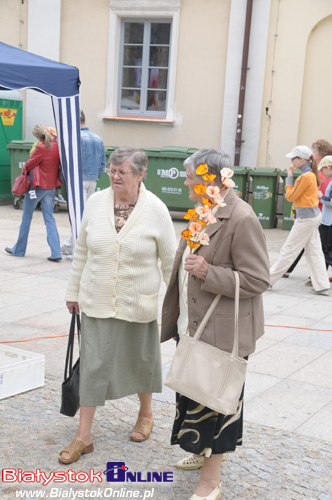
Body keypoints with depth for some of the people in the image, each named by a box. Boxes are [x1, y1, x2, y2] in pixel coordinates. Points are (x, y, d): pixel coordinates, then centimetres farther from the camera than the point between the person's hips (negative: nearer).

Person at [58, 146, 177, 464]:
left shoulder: (156, 209, -11)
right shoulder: (95, 202, -3)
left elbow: (170, 261, -4)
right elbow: (81, 250, 7)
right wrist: (74, 290, 11)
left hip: (137, 304, -1)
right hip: (96, 301, 2)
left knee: (140, 360, 15)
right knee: (93, 364, 4)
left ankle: (145, 414, 43)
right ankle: (83, 437, 15)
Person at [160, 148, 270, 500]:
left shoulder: (241, 219, -21)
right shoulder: (202, 211, 8)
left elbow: (257, 280, -21)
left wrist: (208, 272, -27)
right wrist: (174, 316, 22)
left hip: (221, 332, -9)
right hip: (193, 325, 9)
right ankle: (203, 450, 42)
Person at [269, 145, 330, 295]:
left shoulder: (305, 176, -19)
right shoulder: (312, 174, 10)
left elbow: (290, 197, -14)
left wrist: (289, 177, -6)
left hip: (306, 218, -10)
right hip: (314, 215, 10)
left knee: (288, 250, -1)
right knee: (314, 252, 10)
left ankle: (269, 279, 7)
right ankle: (322, 286, 10)